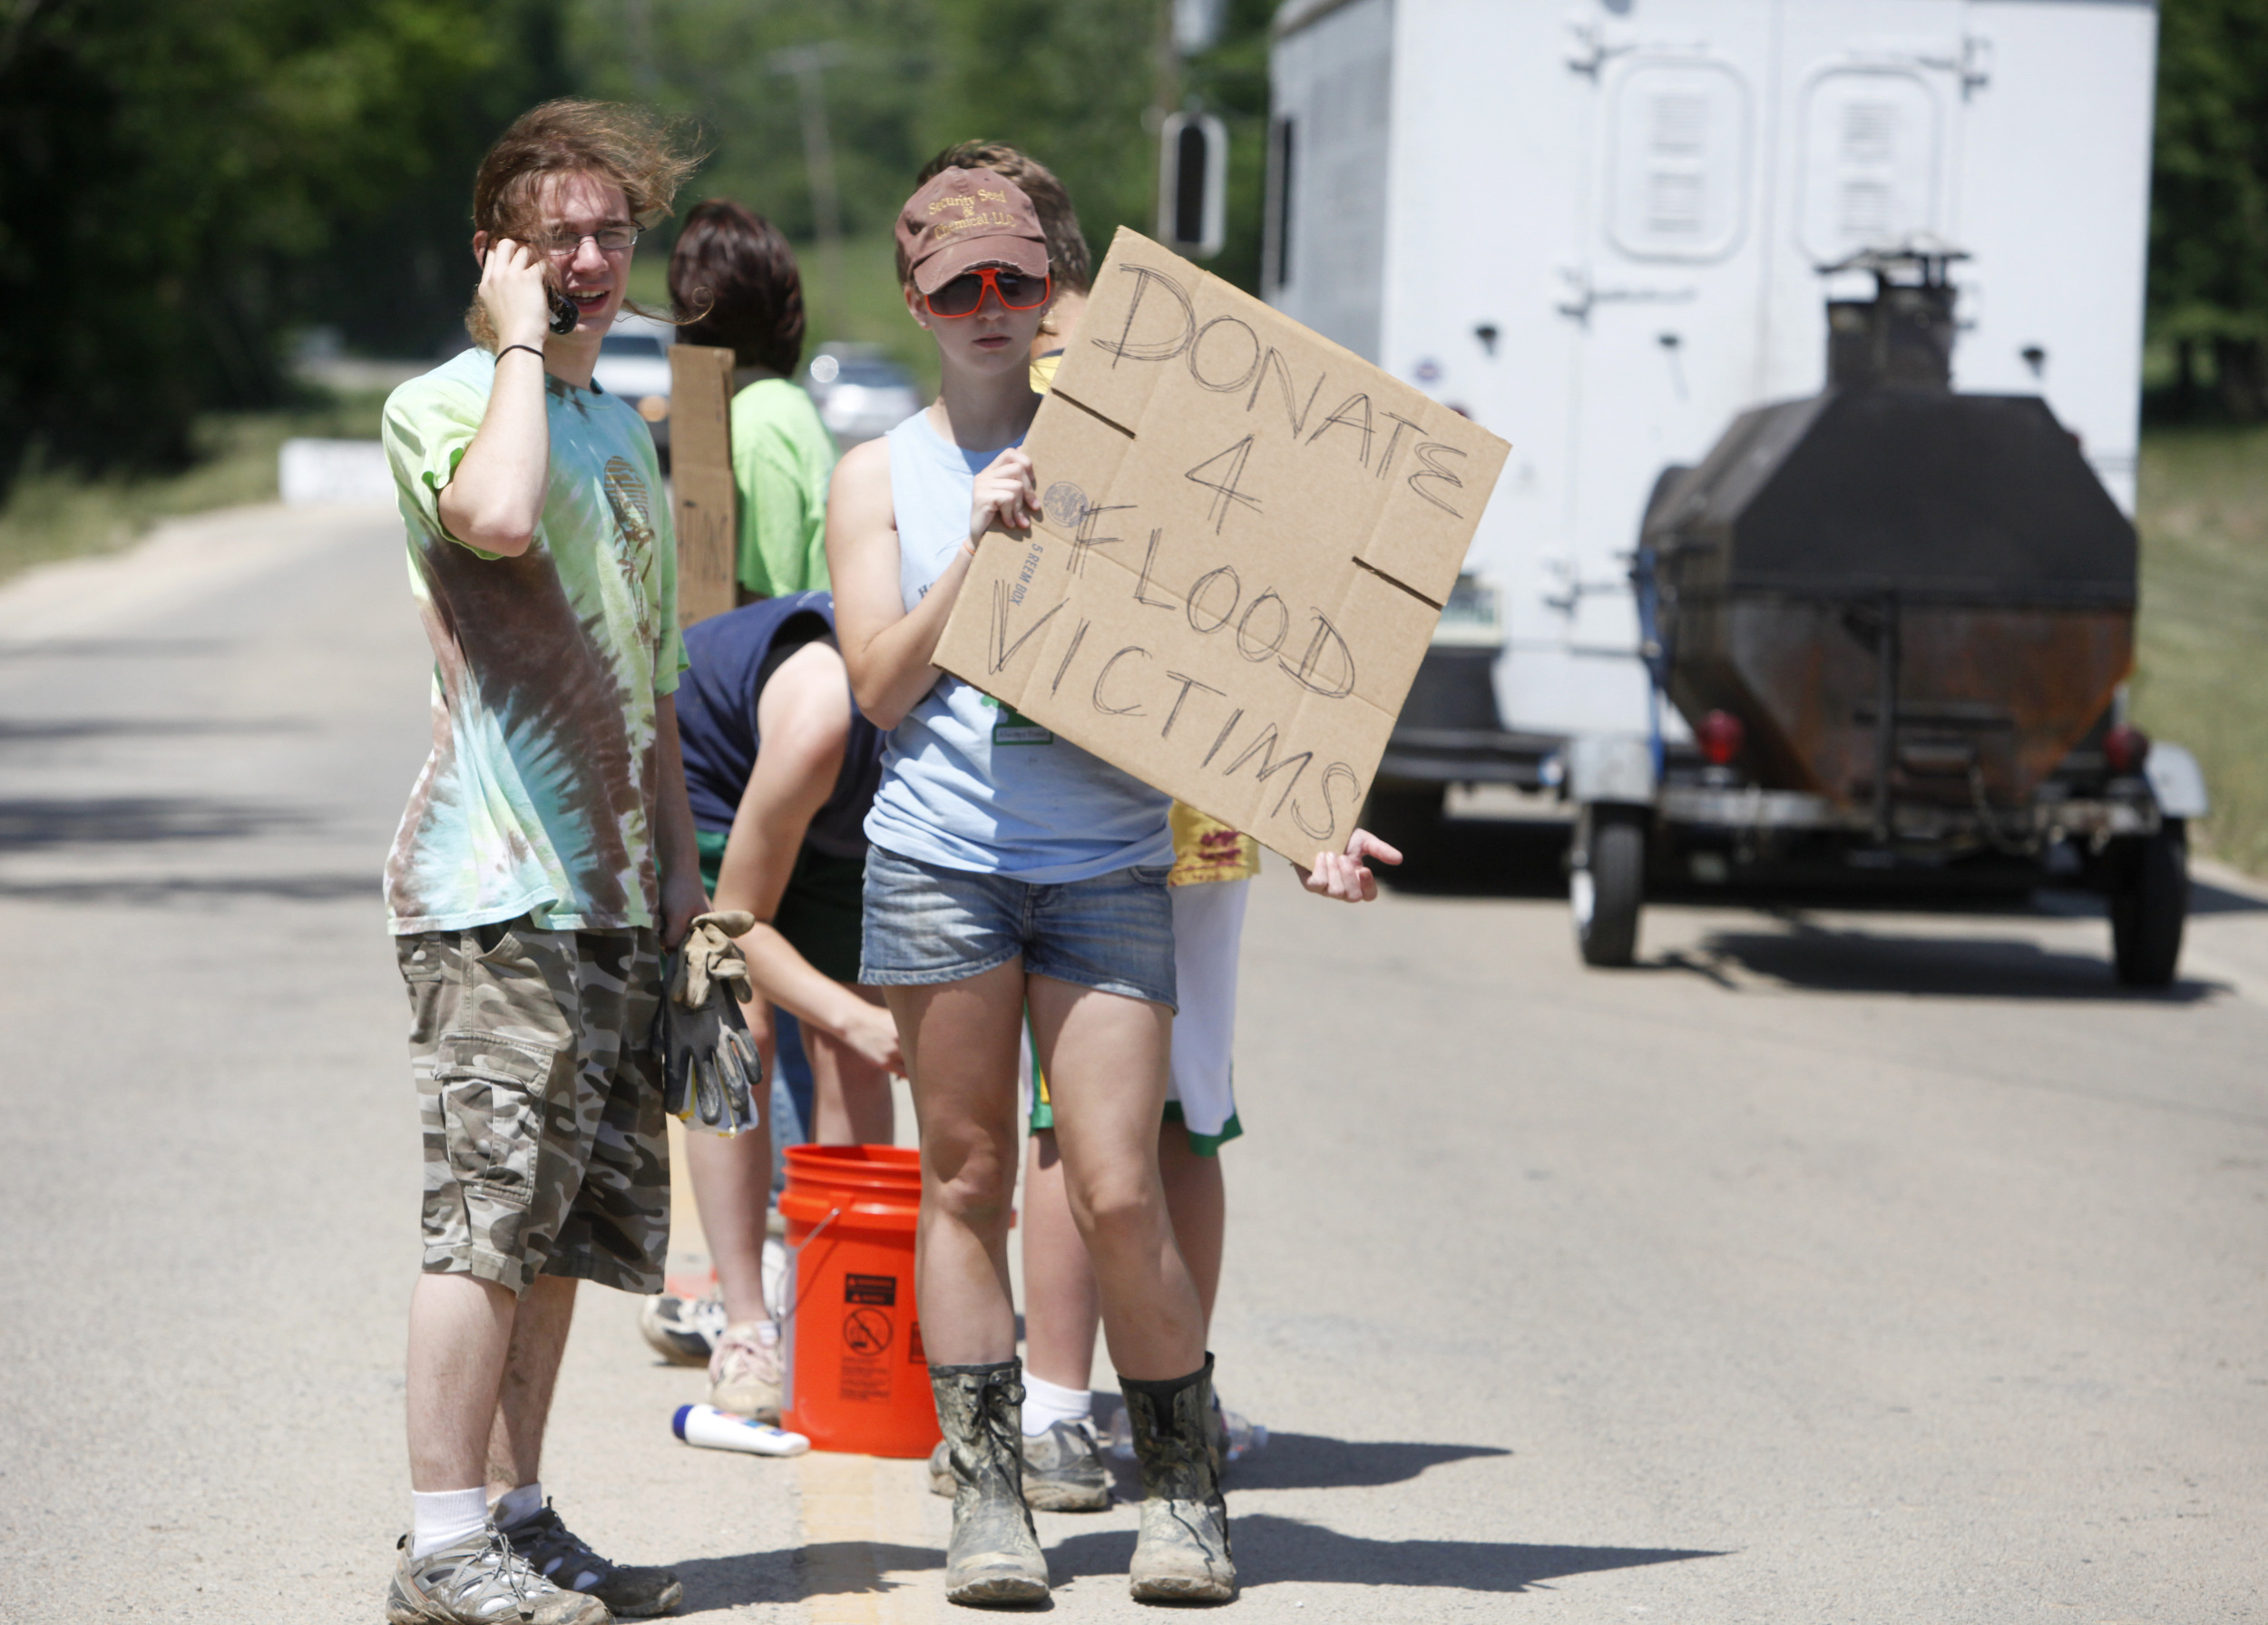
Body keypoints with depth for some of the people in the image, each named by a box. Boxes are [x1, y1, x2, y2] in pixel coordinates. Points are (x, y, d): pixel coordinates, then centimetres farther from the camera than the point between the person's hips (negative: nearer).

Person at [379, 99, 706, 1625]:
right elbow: (498, 517, -30)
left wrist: (680, 861, 19)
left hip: (613, 895, 8)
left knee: (567, 1220, 9)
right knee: (492, 1212, -10)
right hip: (495, 885, -8)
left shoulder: (623, 431, 20)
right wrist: (520, 342, -16)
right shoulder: (444, 404, -5)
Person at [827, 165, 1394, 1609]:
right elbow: (883, 682, 1)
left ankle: (1187, 1493, 8)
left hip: (1111, 864, -1)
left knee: (1120, 1199, -6)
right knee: (967, 1182, 3)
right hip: (941, 856, 1)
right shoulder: (879, 478, 11)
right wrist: (981, 540, -9)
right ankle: (988, 1493, 12)